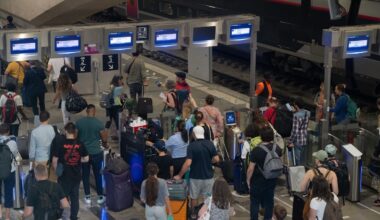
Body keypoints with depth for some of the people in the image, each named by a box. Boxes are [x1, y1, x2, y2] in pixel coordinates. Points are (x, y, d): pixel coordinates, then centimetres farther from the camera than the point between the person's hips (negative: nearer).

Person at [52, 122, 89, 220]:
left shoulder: (61, 144, -14)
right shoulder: (79, 144, -7)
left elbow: (54, 160, -10)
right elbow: (86, 159, 0)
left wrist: (56, 170, 6)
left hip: (64, 175, -2)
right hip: (76, 175, 3)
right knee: (75, 196, 13)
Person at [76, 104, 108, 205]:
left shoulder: (79, 122, -7)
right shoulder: (99, 123, -14)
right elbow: (104, 138, -7)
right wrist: (105, 144, 16)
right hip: (96, 152, -2)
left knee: (85, 175, 13)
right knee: (98, 175, 11)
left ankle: (87, 197, 19)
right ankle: (100, 196, 18)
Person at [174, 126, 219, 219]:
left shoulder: (192, 146, -15)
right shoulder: (210, 144, -5)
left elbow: (188, 163, -21)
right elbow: (216, 159, -5)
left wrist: (180, 175, -13)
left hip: (195, 176, -2)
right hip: (208, 176, 2)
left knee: (194, 197, 17)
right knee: (208, 197, 15)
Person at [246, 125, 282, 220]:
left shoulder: (256, 151, -24)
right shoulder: (277, 149, -8)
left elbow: (251, 169, -19)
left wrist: (248, 180, -3)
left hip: (258, 181, -4)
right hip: (272, 180, 4)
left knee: (255, 202, 11)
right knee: (269, 200, 17)